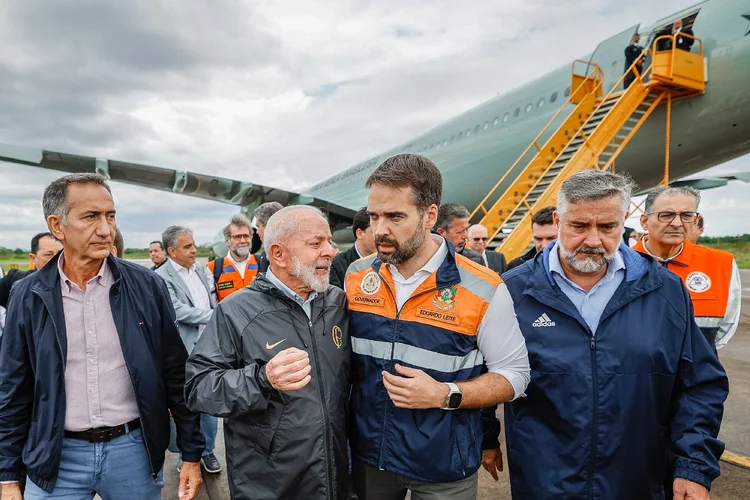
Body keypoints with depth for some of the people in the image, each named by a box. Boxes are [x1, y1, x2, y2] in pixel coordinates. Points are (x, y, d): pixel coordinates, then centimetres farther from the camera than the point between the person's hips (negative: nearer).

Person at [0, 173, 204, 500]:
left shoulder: (146, 285, -7)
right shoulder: (29, 296, -3)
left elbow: (176, 374, -2)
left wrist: (191, 452, 0)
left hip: (133, 449, 0)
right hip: (57, 457, 1)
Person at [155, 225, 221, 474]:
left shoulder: (202, 271, 8)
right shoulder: (162, 277, -11)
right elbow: (178, 312, -18)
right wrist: (216, 316, -18)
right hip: (184, 351, -5)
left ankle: (207, 450, 31)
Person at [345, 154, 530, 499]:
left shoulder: (482, 290, -16)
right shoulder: (356, 276, -5)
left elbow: (515, 372, -8)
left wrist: (446, 395, -22)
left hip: (443, 467, -2)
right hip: (368, 453, 3)